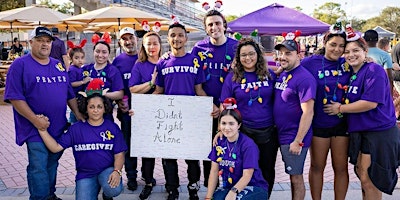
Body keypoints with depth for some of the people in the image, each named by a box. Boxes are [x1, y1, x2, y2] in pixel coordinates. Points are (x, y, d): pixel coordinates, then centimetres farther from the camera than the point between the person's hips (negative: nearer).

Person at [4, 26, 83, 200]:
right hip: (35, 128, -6)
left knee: (52, 164, 17)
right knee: (38, 168, -1)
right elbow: (15, 97, -14)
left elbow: (70, 94, 17)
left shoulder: (59, 66, 12)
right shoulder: (20, 65, -6)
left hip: (58, 127, 6)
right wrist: (35, 119, -20)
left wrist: (77, 113, 8)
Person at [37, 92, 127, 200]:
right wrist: (43, 130, -13)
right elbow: (56, 147, -2)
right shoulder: (76, 129, 2)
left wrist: (117, 171, -19)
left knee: (114, 189, -32)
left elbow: (119, 154, -1)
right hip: (85, 175, 1)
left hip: (107, 170, -1)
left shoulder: (113, 127, 1)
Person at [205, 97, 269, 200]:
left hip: (254, 188, -4)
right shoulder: (220, 142, 0)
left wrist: (233, 192, -32)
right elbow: (214, 171, 0)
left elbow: (247, 176, -17)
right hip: (229, 187, 4)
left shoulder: (248, 145, -15)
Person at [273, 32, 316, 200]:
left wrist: (298, 141, -22)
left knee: (296, 177, 6)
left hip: (295, 138, -8)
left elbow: (308, 112, -22)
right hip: (282, 134, 8)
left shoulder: (304, 78, -18)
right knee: (292, 174, 19)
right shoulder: (281, 74, 7)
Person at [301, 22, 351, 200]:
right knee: (317, 167, 12)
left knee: (341, 168, 10)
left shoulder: (348, 64, 1)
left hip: (342, 123, 2)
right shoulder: (310, 63, -6)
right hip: (319, 123, -1)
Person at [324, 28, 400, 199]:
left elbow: (370, 103, -24)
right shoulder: (351, 74, 9)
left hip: (379, 133, -8)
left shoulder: (374, 70, -16)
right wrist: (340, 106, 2)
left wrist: (340, 108, -15)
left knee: (368, 180, -2)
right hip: (360, 132, 8)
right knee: (362, 175, 17)